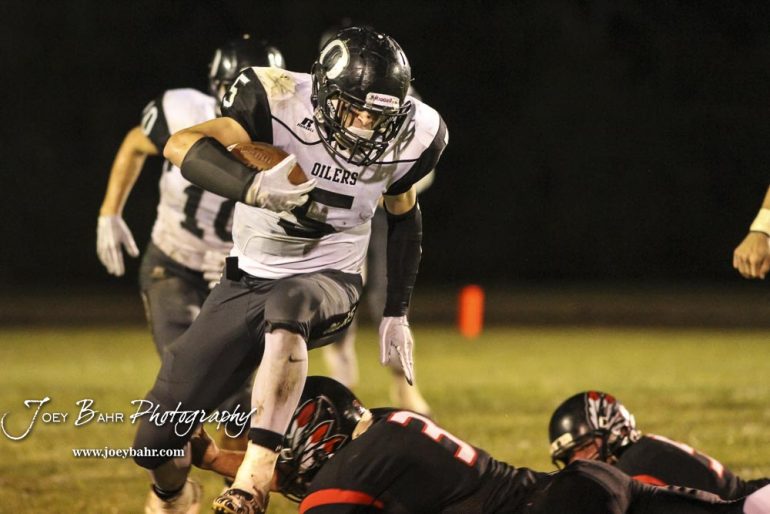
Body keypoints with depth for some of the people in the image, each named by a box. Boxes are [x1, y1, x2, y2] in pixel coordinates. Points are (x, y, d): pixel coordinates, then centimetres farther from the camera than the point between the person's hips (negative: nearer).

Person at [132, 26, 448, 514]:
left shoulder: (410, 135, -7)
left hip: (329, 279, 0)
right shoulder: (282, 101, -19)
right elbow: (182, 145, -32)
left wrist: (397, 312, 15)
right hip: (248, 281, 0)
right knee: (156, 442, -2)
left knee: (288, 302, -41)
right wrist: (254, 187, -49)